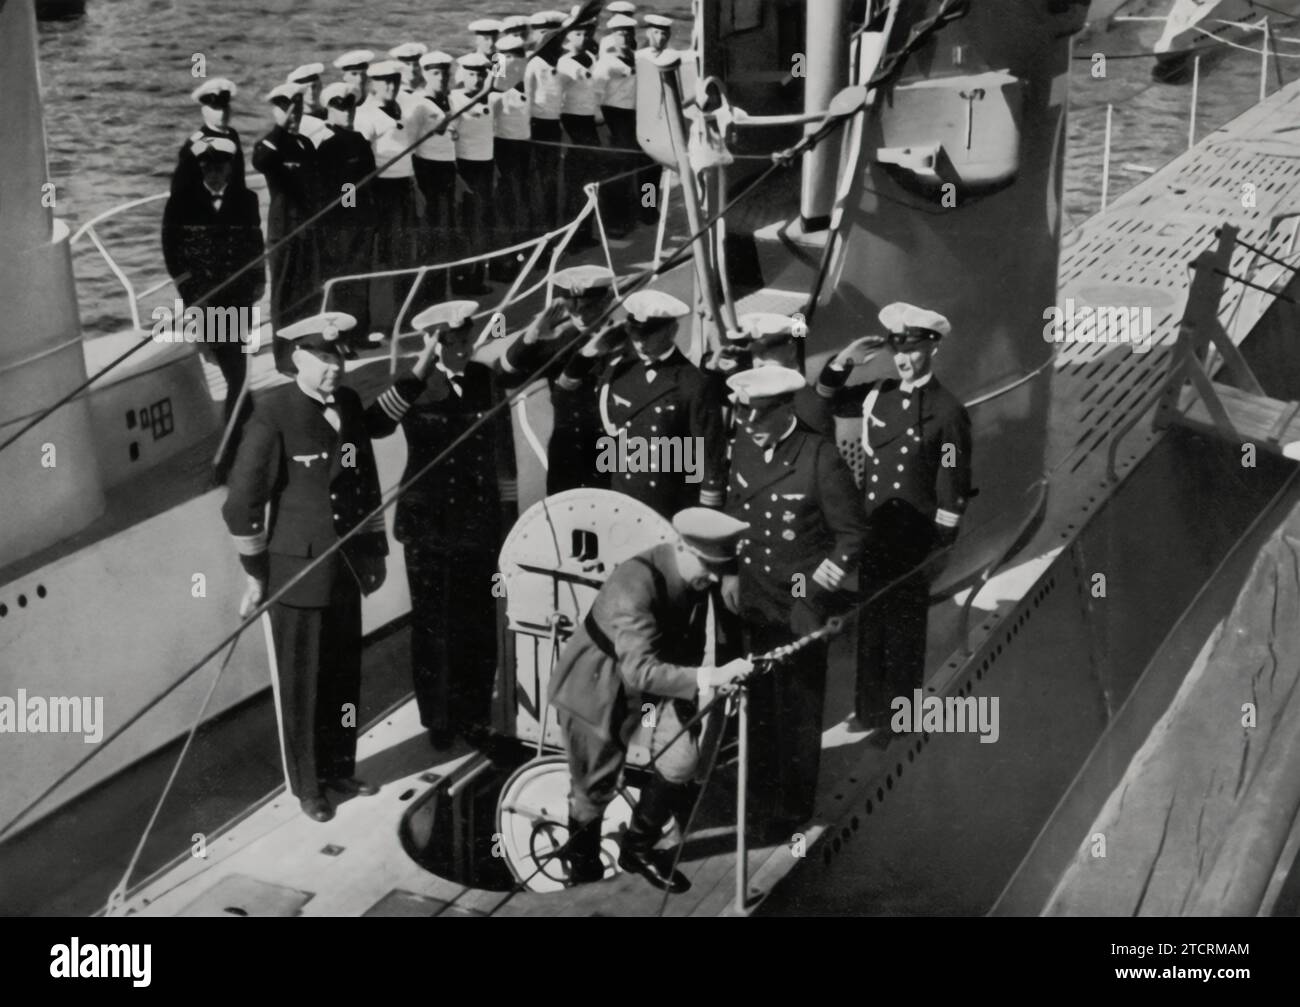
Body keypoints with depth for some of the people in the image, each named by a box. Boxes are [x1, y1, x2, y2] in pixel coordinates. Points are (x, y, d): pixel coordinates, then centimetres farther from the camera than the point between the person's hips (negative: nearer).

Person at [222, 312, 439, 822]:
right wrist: (255, 575, -7)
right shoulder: (274, 413, -14)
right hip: (297, 570, -5)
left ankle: (338, 769, 32)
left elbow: (365, 482, 16)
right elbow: (243, 499, -10)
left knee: (344, 677, 14)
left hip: (346, 567, 5)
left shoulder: (349, 403, 3)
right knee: (302, 685, 7)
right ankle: (307, 786, 22)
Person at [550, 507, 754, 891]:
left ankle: (638, 849, 15)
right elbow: (640, 671, -45)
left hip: (653, 676, 6)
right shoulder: (636, 583, -37)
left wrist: (694, 694, -3)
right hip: (598, 685, -6)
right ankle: (582, 860, 38)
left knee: (682, 760, -9)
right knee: (595, 787, 7)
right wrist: (707, 677, -55)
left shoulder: (696, 578, -13)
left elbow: (689, 641, 4)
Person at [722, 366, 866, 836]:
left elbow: (852, 532, -9)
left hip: (801, 604, -5)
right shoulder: (742, 446, 0)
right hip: (754, 598, 5)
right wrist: (730, 572, 9)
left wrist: (832, 569, -20)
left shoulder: (820, 458, -18)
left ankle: (791, 809, 22)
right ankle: (760, 799, 31)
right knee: (760, 701, 16)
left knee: (797, 708, 8)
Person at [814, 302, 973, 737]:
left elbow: (953, 489, -10)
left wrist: (939, 551, -11)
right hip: (870, 534, 5)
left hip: (913, 542, -5)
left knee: (904, 630, 5)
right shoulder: (879, 395, 5)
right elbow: (826, 399, 19)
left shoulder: (948, 412, -11)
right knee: (869, 624, 13)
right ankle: (868, 712, 24)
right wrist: (843, 359, 1)